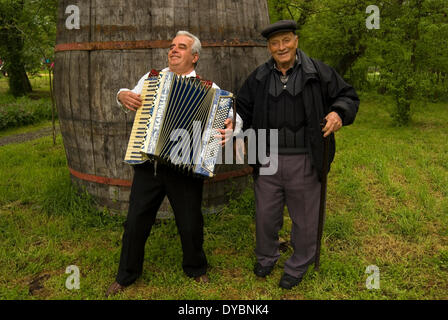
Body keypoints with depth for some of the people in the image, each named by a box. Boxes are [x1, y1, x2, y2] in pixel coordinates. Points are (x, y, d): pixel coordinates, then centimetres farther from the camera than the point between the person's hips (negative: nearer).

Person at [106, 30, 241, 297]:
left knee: (190, 224, 8)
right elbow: (130, 98, 26)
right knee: (136, 222, 10)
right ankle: (127, 275, 33)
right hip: (147, 164, 3)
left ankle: (196, 269, 37)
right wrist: (123, 95, 2)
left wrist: (229, 127, -26)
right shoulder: (151, 78, 12)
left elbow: (233, 114, -3)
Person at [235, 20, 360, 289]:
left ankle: (298, 267, 35)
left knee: (304, 218, 12)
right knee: (266, 214, 15)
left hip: (304, 161, -2)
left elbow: (348, 96, 2)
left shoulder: (318, 72, -2)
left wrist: (339, 113, -19)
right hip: (268, 160, 3)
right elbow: (243, 108, 15)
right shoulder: (258, 78, 6)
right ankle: (266, 257, 42)